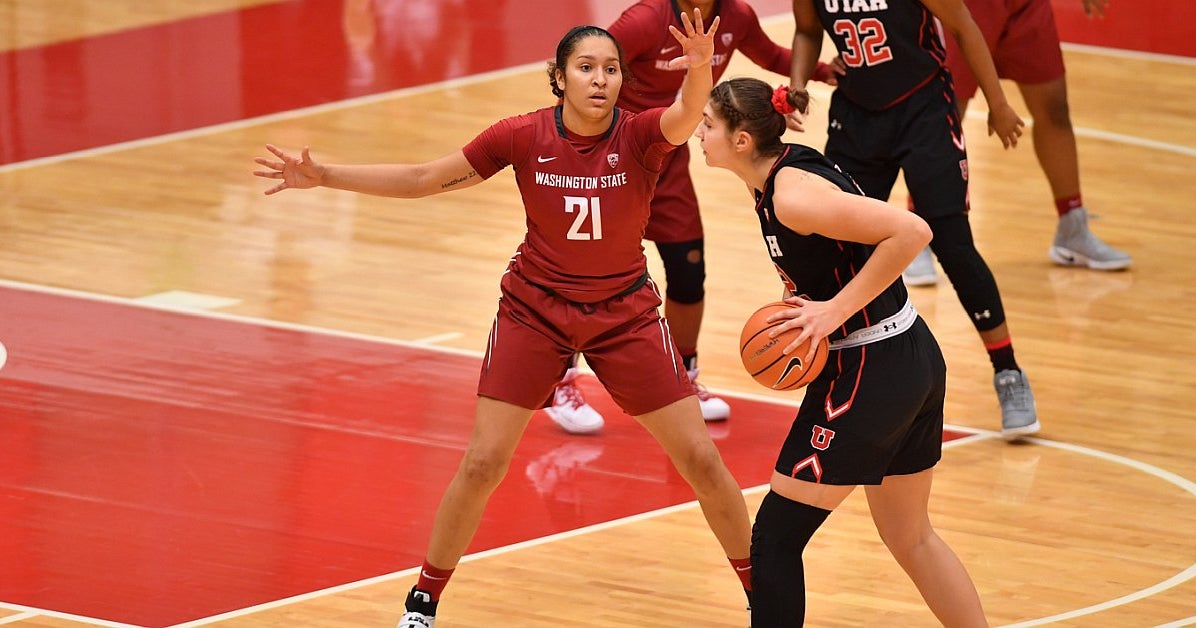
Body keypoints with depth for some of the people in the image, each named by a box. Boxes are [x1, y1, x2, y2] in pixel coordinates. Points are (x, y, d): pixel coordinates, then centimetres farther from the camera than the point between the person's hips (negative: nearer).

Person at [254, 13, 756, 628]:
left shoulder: (640, 135, -19)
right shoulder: (525, 136, -15)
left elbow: (688, 114, -42)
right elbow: (424, 179, -6)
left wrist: (699, 70, -65)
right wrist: (323, 176, -10)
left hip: (625, 315, 0)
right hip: (535, 310, 0)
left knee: (700, 458, -1)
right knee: (481, 464, -4)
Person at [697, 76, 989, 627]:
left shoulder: (793, 194, -21)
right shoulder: (778, 176, 7)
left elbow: (911, 232, -27)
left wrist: (836, 309, -22)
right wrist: (801, 315, 3)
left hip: (870, 375, -10)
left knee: (775, 539, 0)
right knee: (910, 537, 22)